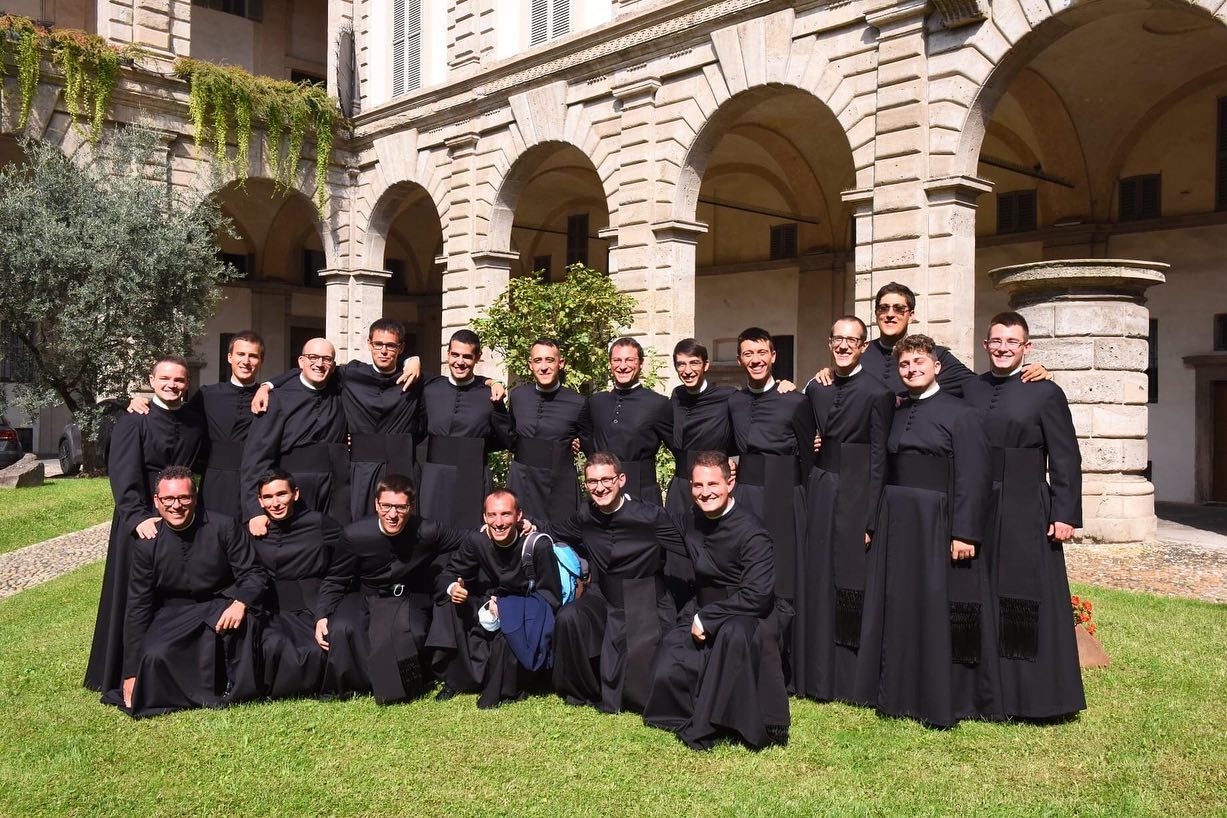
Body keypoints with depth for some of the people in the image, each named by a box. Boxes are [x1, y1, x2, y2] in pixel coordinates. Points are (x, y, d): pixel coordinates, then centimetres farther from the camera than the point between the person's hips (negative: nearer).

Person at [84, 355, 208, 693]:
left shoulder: (197, 420, 7)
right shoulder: (133, 421, -6)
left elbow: (202, 465, 15)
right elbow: (123, 474, -16)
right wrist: (137, 516, -27)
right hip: (140, 519, -4)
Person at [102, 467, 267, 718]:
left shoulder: (224, 527, -12)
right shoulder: (146, 542, -6)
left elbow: (253, 574, -7)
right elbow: (138, 606, -1)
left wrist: (240, 603, -32)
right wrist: (131, 672, -2)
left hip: (220, 606, -2)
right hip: (174, 614, 2)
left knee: (240, 620, -34)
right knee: (154, 656, -27)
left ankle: (237, 688, -10)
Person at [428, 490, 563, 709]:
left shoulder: (538, 545, -20)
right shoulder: (476, 541, -9)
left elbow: (552, 597, -17)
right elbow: (449, 574, 1)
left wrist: (505, 607, -27)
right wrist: (452, 588, -25)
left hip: (526, 614, -4)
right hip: (487, 606, 4)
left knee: (507, 625, -36)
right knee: (448, 605, -18)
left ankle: (507, 690, -12)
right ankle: (456, 679, -3)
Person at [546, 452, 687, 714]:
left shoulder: (651, 516, -14)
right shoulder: (586, 517, 0)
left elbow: (688, 561, -14)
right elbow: (555, 531, 22)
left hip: (644, 606, -4)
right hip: (604, 600, 4)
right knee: (568, 618, -26)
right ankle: (585, 691, 0)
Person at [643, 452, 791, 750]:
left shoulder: (751, 532, -19)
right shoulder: (691, 521, 2)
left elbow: (757, 595, -24)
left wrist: (707, 618, -20)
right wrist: (695, 617, 6)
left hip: (750, 616, -5)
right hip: (703, 615, 6)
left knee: (734, 633, -40)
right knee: (666, 673, -17)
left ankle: (704, 728, -23)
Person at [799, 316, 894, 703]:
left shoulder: (877, 394, -7)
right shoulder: (815, 388, 11)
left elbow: (878, 460, -10)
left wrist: (870, 519, -13)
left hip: (854, 496, -6)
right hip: (817, 493, 6)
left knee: (852, 590, 0)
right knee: (816, 586, 9)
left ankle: (853, 682, 12)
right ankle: (817, 676, 20)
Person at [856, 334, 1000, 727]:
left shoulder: (960, 413, -6)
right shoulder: (896, 414, 12)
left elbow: (973, 477, -12)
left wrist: (965, 533, -18)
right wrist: (873, 524, 9)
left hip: (937, 524, -6)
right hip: (896, 523, 6)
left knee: (939, 610, -1)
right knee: (899, 608, 10)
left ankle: (944, 701, 11)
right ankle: (901, 692, 23)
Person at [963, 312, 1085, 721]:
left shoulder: (1045, 393, -3)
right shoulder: (970, 391, 9)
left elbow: (1066, 460, -5)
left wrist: (1065, 515, -10)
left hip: (1026, 513, -4)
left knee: (1029, 605, 2)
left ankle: (1033, 695, 14)